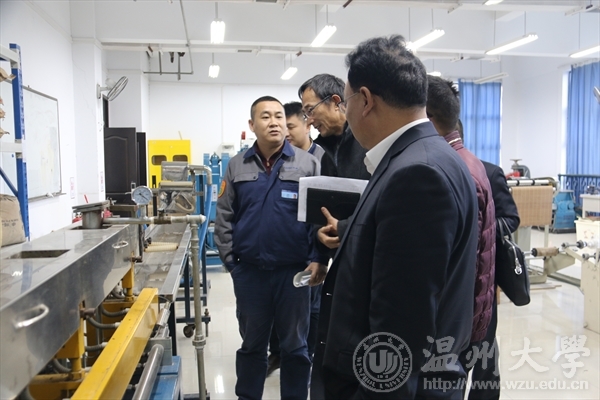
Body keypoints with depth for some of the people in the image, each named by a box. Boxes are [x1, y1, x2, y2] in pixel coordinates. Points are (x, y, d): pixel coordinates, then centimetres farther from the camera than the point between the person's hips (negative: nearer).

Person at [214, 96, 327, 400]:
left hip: (294, 271, -2)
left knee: (294, 345, 14)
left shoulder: (308, 164, -4)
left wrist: (318, 259, -13)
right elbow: (223, 218, 5)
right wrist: (231, 261, 0)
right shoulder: (237, 166, 3)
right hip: (249, 272, 2)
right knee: (251, 344, 19)